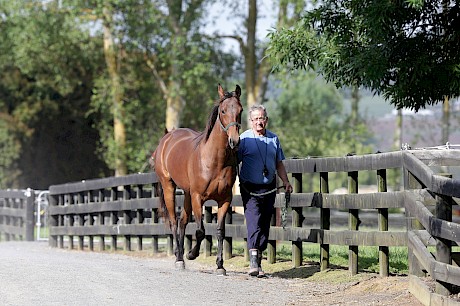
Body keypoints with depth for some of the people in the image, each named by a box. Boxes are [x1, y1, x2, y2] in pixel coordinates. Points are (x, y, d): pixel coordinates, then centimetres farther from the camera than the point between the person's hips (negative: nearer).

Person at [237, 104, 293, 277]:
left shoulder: (273, 139, 10)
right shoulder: (244, 139, -3)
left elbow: (279, 164, 18)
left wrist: (286, 182, 9)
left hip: (269, 188, 5)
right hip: (250, 189, -5)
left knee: (264, 225, 7)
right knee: (254, 223, -16)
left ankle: (258, 261, 16)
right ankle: (253, 262, -22)